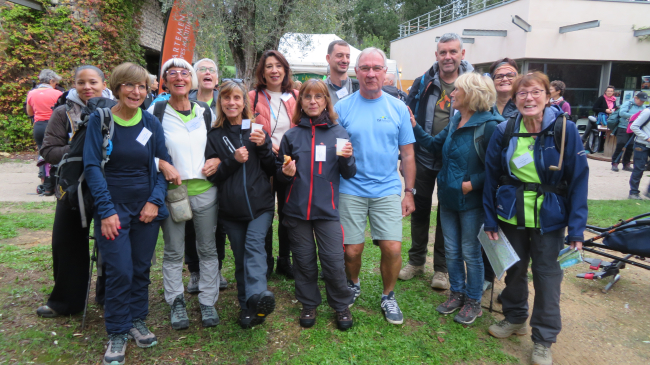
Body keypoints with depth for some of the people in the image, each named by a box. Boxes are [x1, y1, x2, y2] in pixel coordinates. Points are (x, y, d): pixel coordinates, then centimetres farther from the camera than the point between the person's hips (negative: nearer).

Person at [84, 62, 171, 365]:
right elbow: (92, 166, -9)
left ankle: (138, 321, 29)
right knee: (120, 271, -4)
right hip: (113, 209, -3)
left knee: (141, 268, 11)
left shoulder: (151, 123, 3)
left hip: (146, 209, 3)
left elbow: (163, 165, 5)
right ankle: (117, 334, 13)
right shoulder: (100, 120, -5)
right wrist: (106, 210, -15)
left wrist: (155, 201, -8)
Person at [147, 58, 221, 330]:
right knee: (173, 251, 8)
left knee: (208, 249, 9)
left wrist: (217, 161, -3)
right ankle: (176, 302, 25)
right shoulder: (155, 113, -1)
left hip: (205, 190, 2)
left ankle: (208, 302, 24)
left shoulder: (206, 112, 8)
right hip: (172, 191, -2)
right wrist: (162, 165, -17)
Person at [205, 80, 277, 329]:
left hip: (260, 204, -1)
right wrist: (233, 160, -15)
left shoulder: (256, 130, 8)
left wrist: (264, 146, -11)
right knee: (240, 257, 6)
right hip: (231, 208, 1)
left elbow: (273, 170, 7)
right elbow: (211, 175, 1)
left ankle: (257, 297, -35)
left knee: (254, 245, -22)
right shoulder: (215, 135, 8)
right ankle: (247, 307, 15)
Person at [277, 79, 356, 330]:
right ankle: (309, 305, 29)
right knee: (304, 260, 10)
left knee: (334, 261, -2)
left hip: (327, 209, -1)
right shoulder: (292, 135, 6)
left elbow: (348, 174, 4)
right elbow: (280, 174, 13)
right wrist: (286, 173, -9)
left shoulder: (338, 133, 4)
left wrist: (347, 158, -16)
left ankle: (341, 306, 19)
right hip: (297, 208, 2)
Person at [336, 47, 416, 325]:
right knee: (351, 250, 2)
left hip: (388, 190, 1)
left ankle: (388, 297, 22)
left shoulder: (398, 108, 4)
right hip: (351, 190, 0)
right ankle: (353, 286, 35)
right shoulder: (342, 108, 1)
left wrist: (409, 192, 4)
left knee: (392, 248, -5)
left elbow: (407, 154, 6)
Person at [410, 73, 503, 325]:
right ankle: (457, 294, 34)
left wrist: (472, 183, -21)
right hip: (449, 198, 7)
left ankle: (473, 302, 25)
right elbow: (434, 145, 12)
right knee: (451, 251, 16)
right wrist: (414, 126, 6)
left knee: (470, 252, 7)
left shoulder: (488, 126, -18)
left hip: (471, 201, -7)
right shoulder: (455, 121, 6)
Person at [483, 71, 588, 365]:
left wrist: (576, 229, -14)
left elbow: (578, 180, -11)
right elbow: (491, 176, -1)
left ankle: (544, 340, 23)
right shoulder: (505, 131, -5)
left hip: (549, 217, -2)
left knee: (546, 273, 7)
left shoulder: (566, 130, -12)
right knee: (515, 268, 16)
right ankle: (515, 318, 39)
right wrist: (490, 219, -2)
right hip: (511, 214, 2)